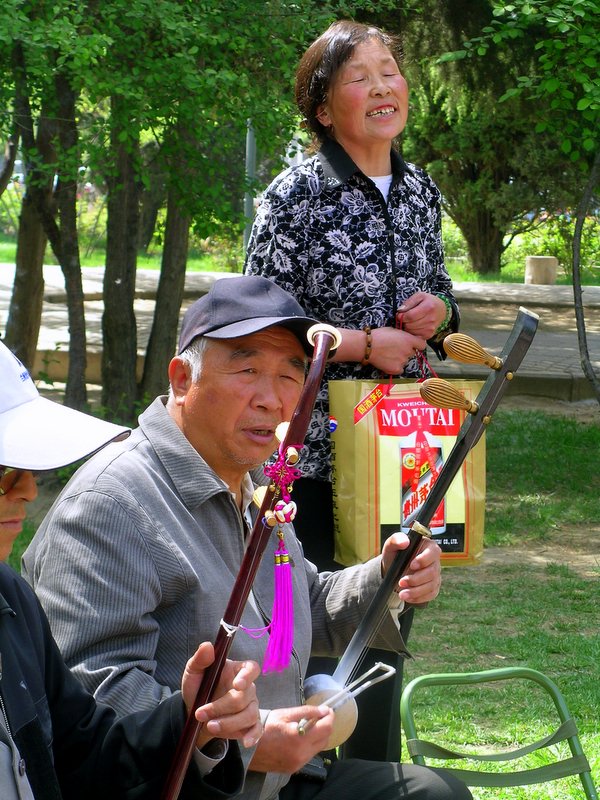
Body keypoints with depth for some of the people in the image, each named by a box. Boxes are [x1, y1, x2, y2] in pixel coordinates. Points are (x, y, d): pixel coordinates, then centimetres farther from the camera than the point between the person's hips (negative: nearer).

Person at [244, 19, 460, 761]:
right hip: (318, 450, -6)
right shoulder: (295, 196, -10)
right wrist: (366, 344, -15)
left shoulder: (419, 190, 9)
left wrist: (438, 311, -3)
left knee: (388, 629, 14)